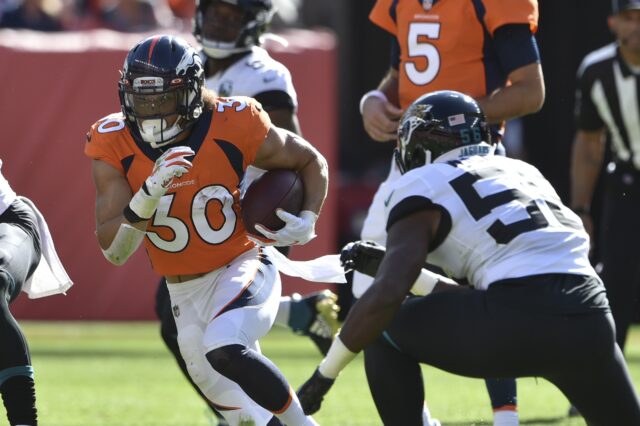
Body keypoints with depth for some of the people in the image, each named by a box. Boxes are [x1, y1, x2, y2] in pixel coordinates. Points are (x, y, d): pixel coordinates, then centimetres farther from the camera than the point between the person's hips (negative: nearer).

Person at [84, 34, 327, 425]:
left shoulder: (231, 126, -17)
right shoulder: (116, 146, -11)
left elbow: (312, 162, 1)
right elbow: (114, 250, -17)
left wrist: (307, 222, -16)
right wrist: (150, 194, -33)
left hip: (242, 270, -4)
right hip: (185, 295, 4)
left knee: (223, 349, -33)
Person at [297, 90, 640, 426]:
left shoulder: (425, 187, 11)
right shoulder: (523, 173, 30)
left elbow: (387, 294, -2)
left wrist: (324, 375, 7)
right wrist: (396, 268, 41)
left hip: (520, 323, -6)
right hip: (591, 319, 6)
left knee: (386, 332, 16)